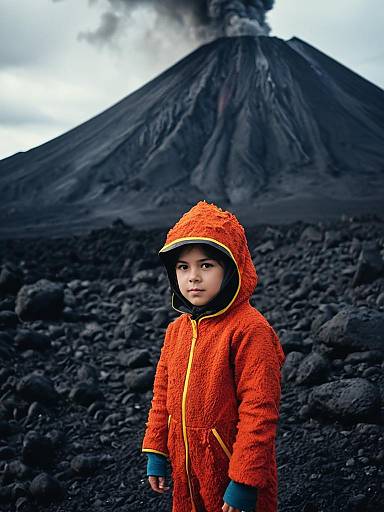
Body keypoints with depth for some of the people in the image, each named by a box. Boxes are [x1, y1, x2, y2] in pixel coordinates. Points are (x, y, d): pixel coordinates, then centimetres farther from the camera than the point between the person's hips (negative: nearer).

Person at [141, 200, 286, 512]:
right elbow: (163, 396, 12)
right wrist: (156, 455, 10)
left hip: (229, 471, -6)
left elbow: (259, 411, -21)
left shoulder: (250, 329, -20)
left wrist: (244, 481, -20)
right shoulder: (177, 329, 3)